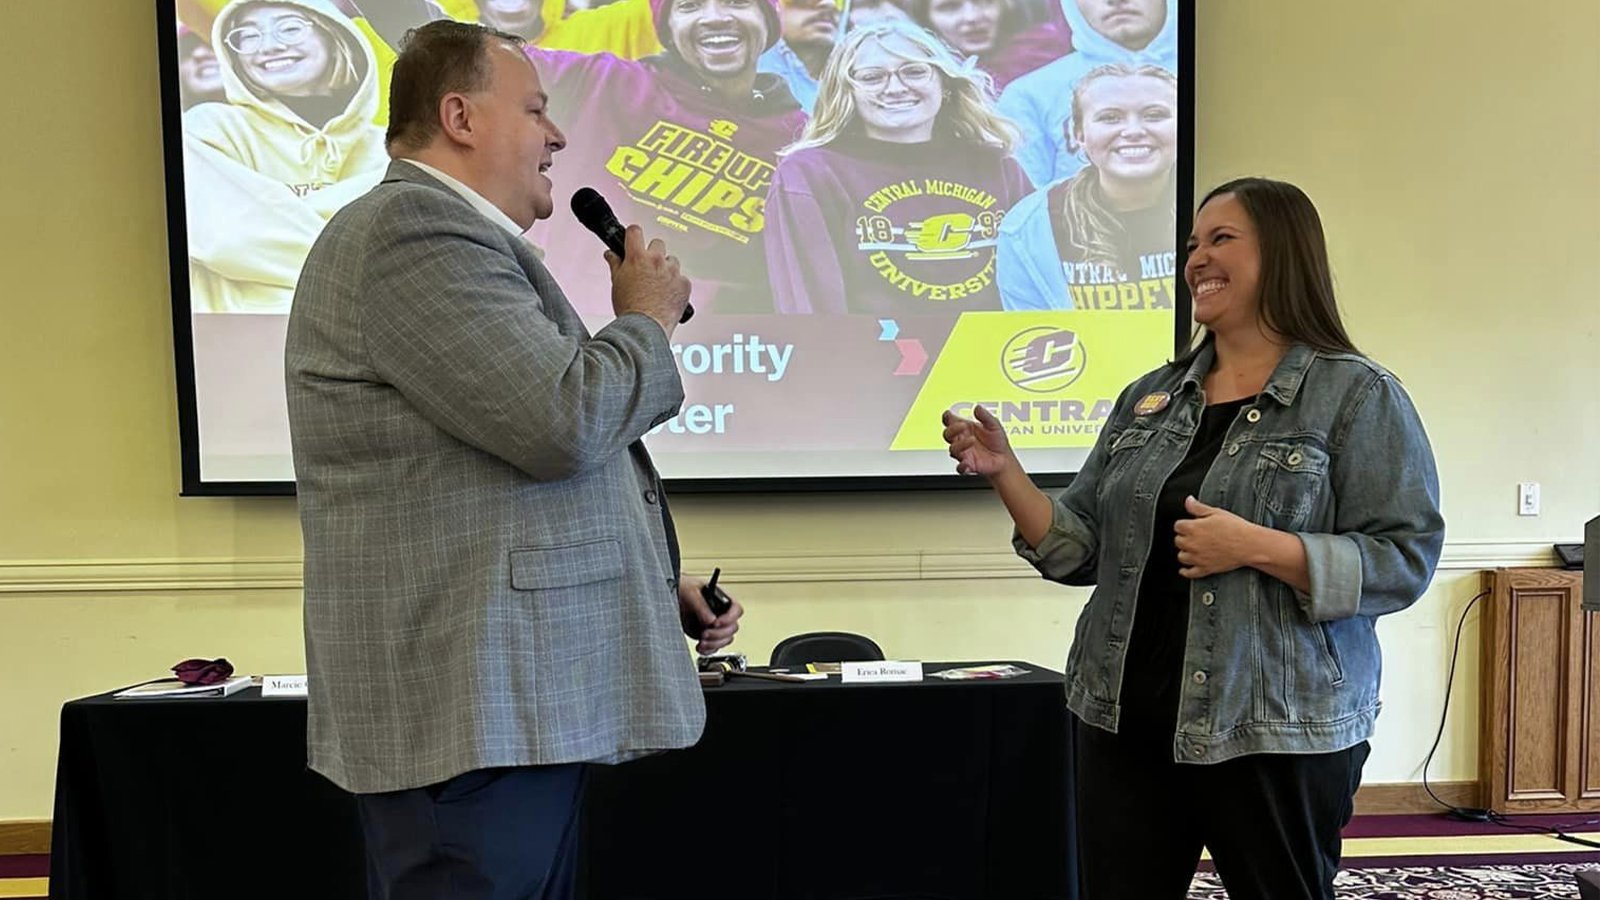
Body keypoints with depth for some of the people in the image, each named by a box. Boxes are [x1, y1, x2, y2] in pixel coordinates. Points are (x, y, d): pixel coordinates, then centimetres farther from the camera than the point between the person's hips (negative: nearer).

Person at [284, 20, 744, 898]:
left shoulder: (441, 233, 20)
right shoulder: (415, 226, -14)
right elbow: (566, 421, -24)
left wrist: (645, 580, 16)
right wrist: (647, 319, -4)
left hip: (502, 698, 10)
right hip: (470, 711, -10)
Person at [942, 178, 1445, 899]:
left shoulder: (1359, 396, -4)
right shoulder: (1149, 398, 9)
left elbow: (1404, 561, -11)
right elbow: (1082, 550, 8)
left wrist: (1257, 547, -22)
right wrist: (1004, 472, -6)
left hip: (1276, 732, -4)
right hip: (1122, 719, 5)